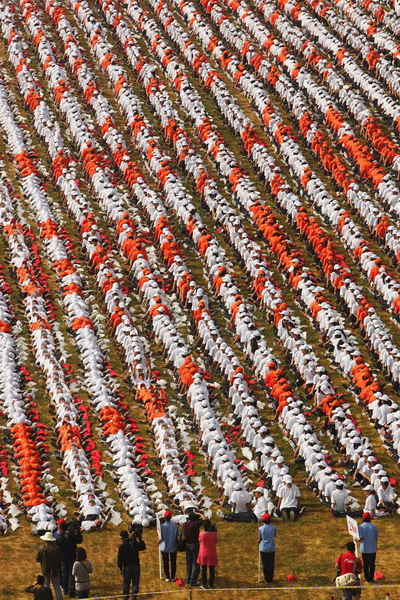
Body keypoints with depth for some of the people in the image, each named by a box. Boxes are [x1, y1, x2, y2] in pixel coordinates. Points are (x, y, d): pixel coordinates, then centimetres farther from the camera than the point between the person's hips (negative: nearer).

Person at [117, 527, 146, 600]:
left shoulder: (122, 547, -12)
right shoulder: (135, 544, -5)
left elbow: (119, 559, -10)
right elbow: (143, 547, 15)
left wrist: (120, 568, 3)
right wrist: (140, 539, 15)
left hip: (127, 567, -2)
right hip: (136, 566, 2)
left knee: (126, 583, 12)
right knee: (135, 583, 10)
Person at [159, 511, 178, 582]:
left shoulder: (162, 526, -15)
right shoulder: (175, 526, -12)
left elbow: (161, 538, -15)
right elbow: (176, 537, -7)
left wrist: (159, 541, 7)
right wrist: (177, 546, 6)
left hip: (164, 547, -1)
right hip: (173, 547, 1)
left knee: (166, 563, 11)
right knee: (173, 563, 12)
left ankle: (167, 577, 14)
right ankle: (172, 577, 16)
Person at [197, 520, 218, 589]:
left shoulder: (201, 534, -18)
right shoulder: (214, 533, -15)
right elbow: (215, 541, 1)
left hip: (203, 554, -1)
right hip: (212, 554, 1)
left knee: (204, 570, 11)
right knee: (212, 570, 11)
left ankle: (204, 584, 16)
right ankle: (211, 584, 16)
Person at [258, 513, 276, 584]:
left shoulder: (261, 528, -12)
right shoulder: (273, 528, -10)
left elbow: (260, 538, -1)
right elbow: (275, 536, 5)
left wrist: (259, 541, 21)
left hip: (263, 549, -1)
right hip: (272, 548, 1)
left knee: (265, 565, 8)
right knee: (271, 564, 12)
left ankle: (267, 579, 12)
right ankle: (270, 579, 17)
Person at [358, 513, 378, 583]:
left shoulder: (361, 527, -10)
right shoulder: (373, 526, -2)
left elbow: (361, 538, -17)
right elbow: (376, 537, 1)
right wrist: (376, 546, 13)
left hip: (365, 549, -2)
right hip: (373, 549, 2)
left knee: (366, 564, 7)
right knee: (372, 564, 10)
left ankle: (367, 579, 8)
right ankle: (371, 578, 11)